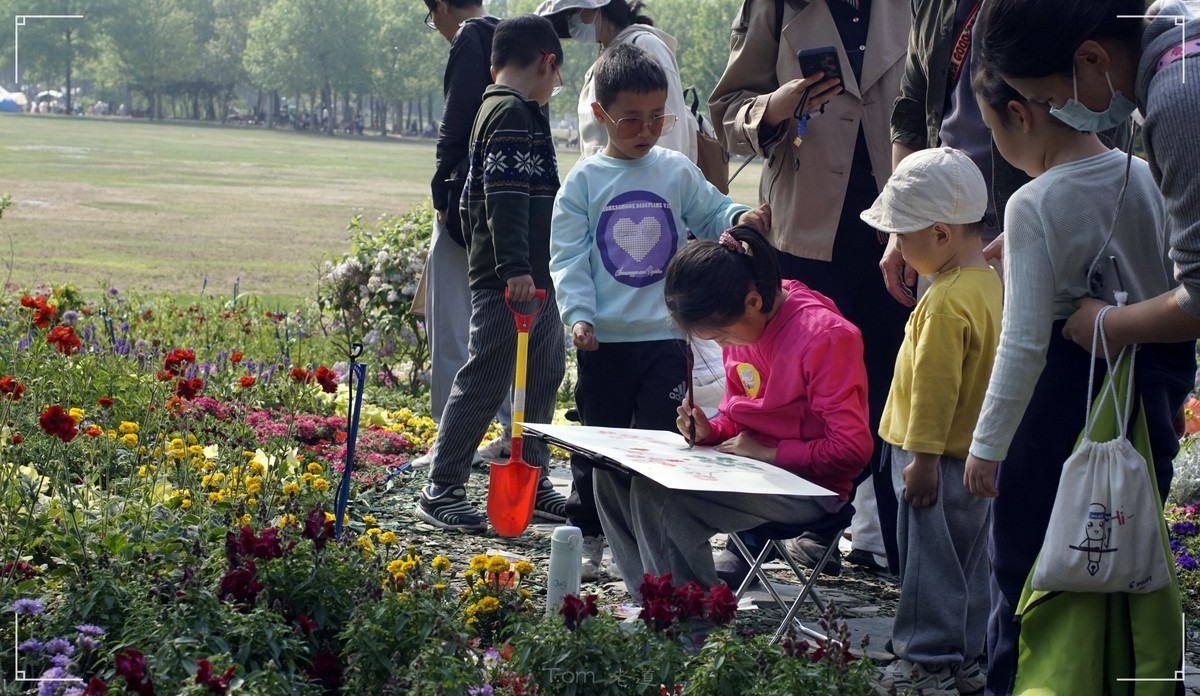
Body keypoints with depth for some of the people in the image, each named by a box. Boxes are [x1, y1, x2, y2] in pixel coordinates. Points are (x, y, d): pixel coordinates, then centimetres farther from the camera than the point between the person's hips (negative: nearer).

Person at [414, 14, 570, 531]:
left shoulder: (505, 110, 18)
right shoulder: (512, 113, -14)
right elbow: (504, 198, -23)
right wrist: (514, 269, -27)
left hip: (535, 276, 11)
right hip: (508, 280, -11)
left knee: (543, 375, 15)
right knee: (484, 382, -6)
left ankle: (532, 485, 24)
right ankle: (440, 491, 1)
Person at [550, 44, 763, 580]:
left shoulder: (678, 173, 4)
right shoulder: (584, 181, -1)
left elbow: (712, 215, 12)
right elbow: (568, 256, -3)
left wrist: (739, 219, -12)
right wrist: (578, 312, -16)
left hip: (665, 335, 1)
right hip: (604, 340, -1)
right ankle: (588, 539, 20)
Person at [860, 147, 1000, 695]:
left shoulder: (947, 301, -23)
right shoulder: (987, 281, 8)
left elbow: (935, 383, -23)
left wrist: (923, 455, -20)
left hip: (941, 460, -10)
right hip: (974, 455, 10)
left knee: (931, 562, 0)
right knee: (967, 562, 16)